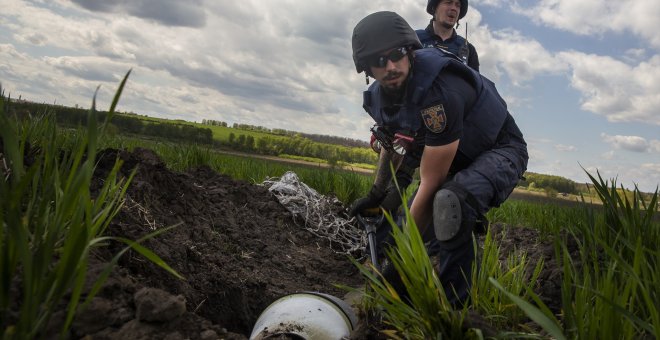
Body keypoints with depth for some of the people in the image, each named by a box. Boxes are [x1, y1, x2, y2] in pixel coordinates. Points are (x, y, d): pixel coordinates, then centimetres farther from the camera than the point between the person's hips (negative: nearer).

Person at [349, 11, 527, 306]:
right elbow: (391, 143, 13)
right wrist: (377, 194, 23)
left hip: (500, 151, -8)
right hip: (455, 158, 8)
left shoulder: (439, 92, -36)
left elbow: (431, 183, -31)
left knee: (449, 201, -39)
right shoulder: (379, 97, -10)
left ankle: (453, 306, -21)